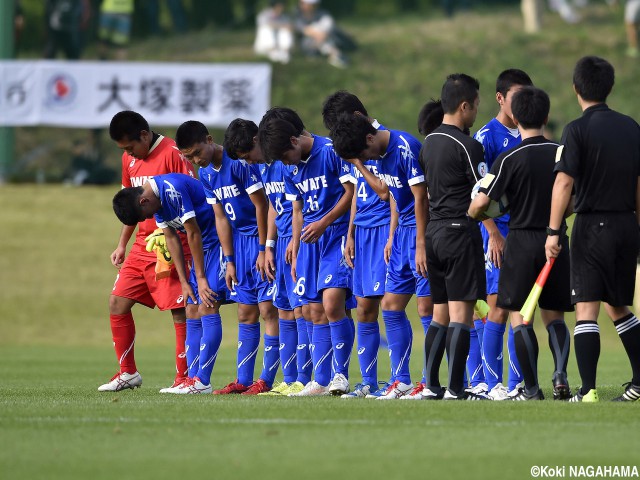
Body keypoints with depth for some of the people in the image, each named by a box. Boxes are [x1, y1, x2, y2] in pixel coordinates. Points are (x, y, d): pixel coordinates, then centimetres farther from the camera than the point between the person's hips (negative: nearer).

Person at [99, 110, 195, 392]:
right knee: (117, 304, 6)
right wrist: (122, 245, 21)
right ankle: (128, 373, 16)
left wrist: (176, 244, -18)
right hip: (142, 247, 8)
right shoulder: (130, 158, 12)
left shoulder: (172, 154, -13)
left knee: (180, 311, -6)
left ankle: (184, 377, 1)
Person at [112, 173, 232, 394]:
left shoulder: (173, 189, -24)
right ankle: (192, 378, 8)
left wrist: (201, 278, -14)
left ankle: (202, 382, -16)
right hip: (203, 245, 10)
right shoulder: (155, 199, 5)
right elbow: (171, 238, 10)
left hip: (219, 241, -10)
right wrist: (184, 282, 6)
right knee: (192, 311, 7)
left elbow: (193, 234, -20)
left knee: (207, 309, -14)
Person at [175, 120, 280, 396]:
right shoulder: (205, 174, 6)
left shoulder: (239, 163, -18)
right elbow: (220, 218, 9)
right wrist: (229, 260, 5)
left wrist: (263, 250, -16)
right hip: (241, 240, 8)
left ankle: (266, 380, -6)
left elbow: (261, 205, -17)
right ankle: (243, 380, 13)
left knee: (267, 309, -8)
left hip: (263, 238, -8)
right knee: (246, 314, 10)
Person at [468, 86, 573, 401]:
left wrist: (469, 220, 9)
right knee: (554, 315, 14)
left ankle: (531, 388, -2)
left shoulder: (509, 159, -11)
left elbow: (481, 202, -12)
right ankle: (560, 375, -7)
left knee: (519, 316, 3)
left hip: (522, 242, -4)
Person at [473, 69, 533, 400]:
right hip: (500, 231, -6)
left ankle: (517, 383, 8)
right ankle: (493, 383, -3)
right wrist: (494, 234, -16)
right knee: (499, 308, -7)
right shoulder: (487, 137, -6)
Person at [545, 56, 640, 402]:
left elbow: (564, 182, -16)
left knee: (586, 309, -4)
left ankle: (588, 390, -11)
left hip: (593, 226, -6)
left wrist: (553, 231, -16)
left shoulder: (578, 130, -9)